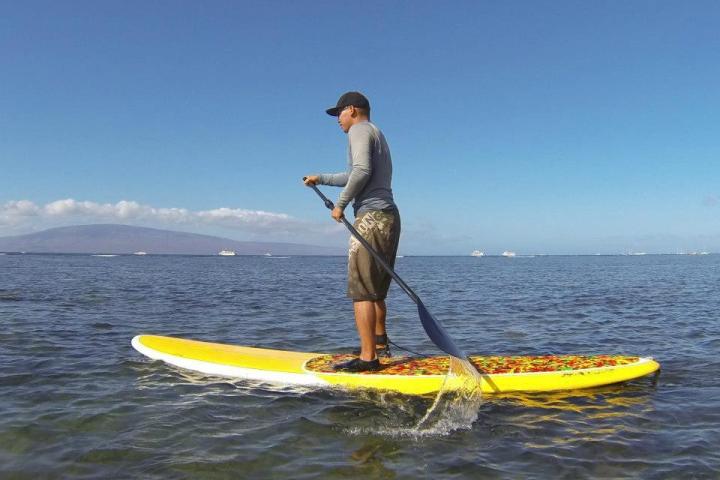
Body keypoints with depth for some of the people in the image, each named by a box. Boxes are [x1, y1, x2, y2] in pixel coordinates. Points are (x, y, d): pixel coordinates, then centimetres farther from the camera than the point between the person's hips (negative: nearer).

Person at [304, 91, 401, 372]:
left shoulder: (360, 130, -3)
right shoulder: (377, 134, 27)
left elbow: (361, 171, -21)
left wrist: (340, 204, -13)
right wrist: (322, 179, 44)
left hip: (371, 217, -10)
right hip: (389, 217, 10)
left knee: (361, 289, -11)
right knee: (376, 290, 18)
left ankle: (368, 357, -12)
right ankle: (380, 344, 29)